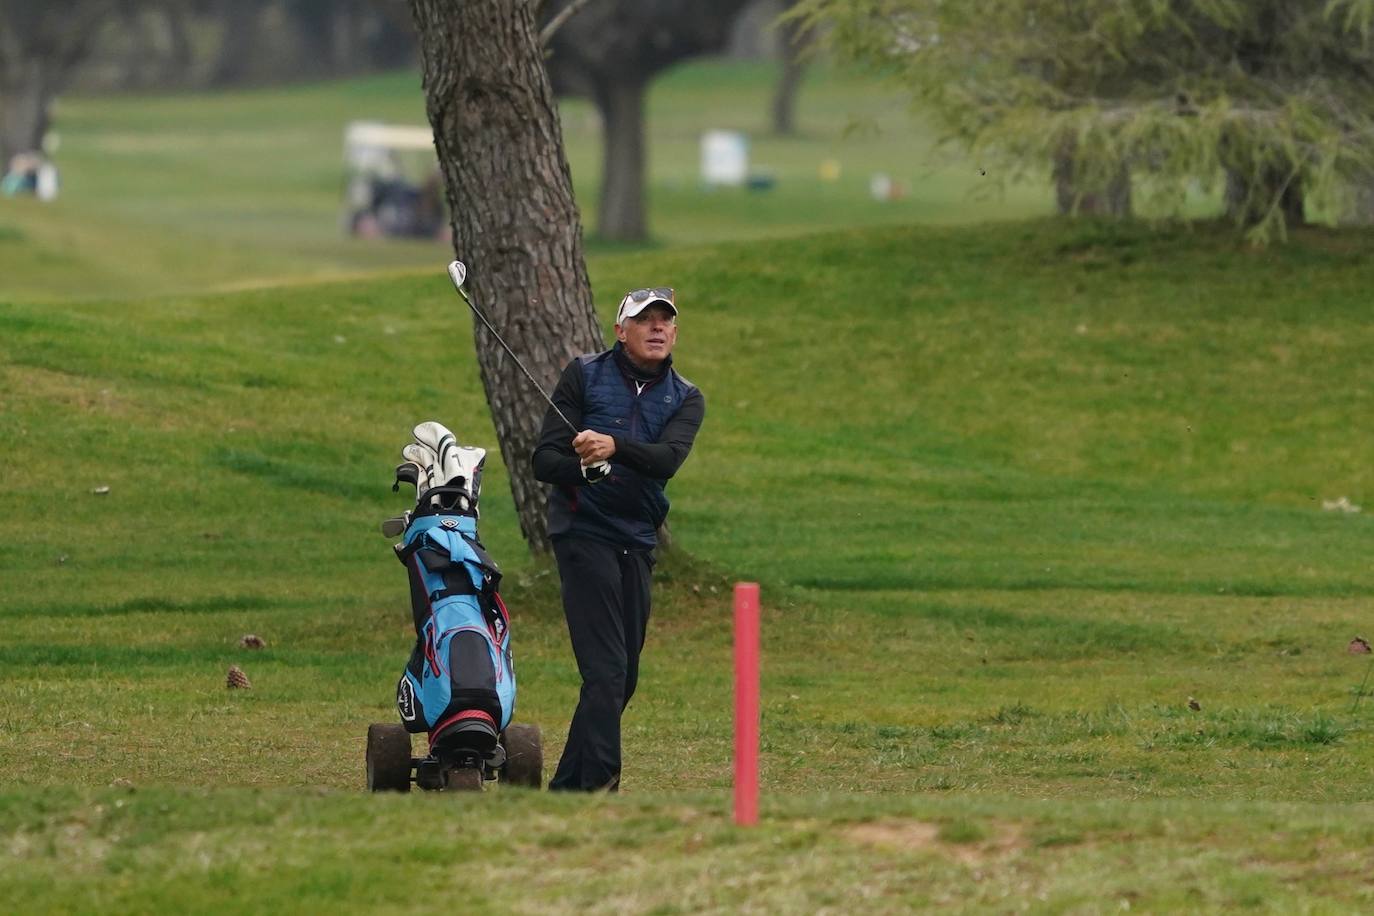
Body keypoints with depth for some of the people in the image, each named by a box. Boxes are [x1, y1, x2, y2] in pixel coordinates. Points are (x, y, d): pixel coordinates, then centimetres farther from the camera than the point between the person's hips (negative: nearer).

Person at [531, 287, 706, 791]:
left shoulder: (685, 398, 9)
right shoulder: (584, 376, 2)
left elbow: (668, 459, -12)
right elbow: (544, 459, -3)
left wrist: (614, 447, -31)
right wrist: (585, 468, -25)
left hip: (639, 541, 5)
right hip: (584, 534, -5)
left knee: (624, 676, 9)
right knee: (605, 669, -15)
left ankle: (568, 785, 21)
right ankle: (600, 785, -18)